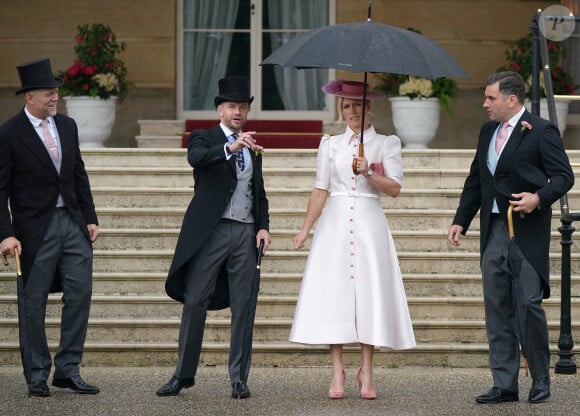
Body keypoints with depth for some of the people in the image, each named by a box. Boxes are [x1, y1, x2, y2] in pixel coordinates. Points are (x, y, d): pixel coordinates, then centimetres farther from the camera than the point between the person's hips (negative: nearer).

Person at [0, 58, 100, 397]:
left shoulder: (67, 126, 8)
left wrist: (90, 218, 9)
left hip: (73, 222, 5)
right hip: (36, 227, -5)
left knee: (80, 294, 0)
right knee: (34, 303, 3)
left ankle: (68, 370, 8)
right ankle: (37, 375, 13)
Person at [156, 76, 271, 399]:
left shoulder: (253, 148, 19)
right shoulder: (204, 139, 3)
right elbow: (196, 158, -21)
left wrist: (263, 227, 7)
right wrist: (231, 147, -37)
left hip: (246, 233, 4)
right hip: (211, 232, -4)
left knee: (244, 308, 3)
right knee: (195, 302, -3)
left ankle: (239, 378, 7)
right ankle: (184, 374, 3)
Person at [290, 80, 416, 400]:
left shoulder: (386, 144, 7)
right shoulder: (330, 144, 12)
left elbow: (394, 188, -1)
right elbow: (321, 190, 9)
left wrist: (369, 173, -16)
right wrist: (305, 229, 2)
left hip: (369, 225, -1)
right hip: (335, 223, 1)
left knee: (369, 294, -5)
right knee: (334, 292, -5)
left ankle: (366, 373, 1)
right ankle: (337, 373, -1)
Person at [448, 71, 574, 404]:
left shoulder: (541, 132, -6)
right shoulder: (488, 132, 16)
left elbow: (564, 176, -7)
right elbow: (475, 181, 21)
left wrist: (539, 197, -23)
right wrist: (461, 221, 14)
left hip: (527, 232, -7)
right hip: (494, 231, 7)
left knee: (528, 304, -8)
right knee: (497, 308, 5)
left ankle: (541, 380, 7)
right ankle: (504, 384, 9)